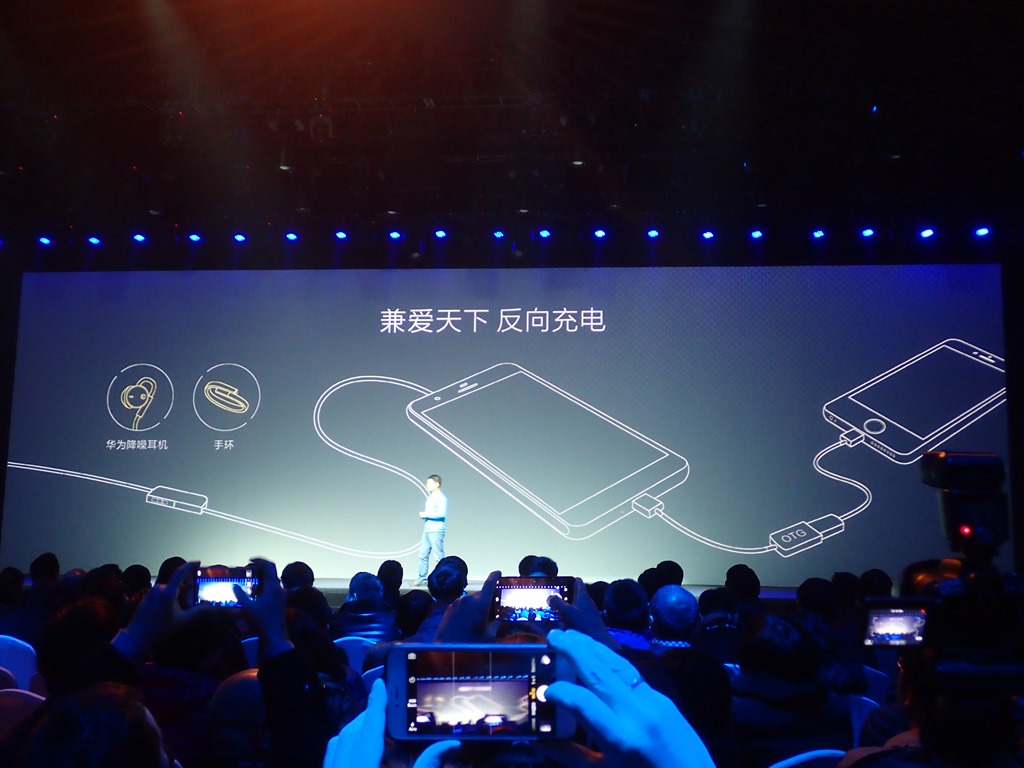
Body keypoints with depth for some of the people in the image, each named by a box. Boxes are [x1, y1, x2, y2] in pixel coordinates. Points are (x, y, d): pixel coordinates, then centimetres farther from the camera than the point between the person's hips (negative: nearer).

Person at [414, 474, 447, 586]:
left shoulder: (441, 497, -9)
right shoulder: (430, 497, 18)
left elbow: (442, 513, -20)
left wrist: (426, 514, -14)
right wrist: (423, 515, 5)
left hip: (436, 531, -9)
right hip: (427, 530, 9)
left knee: (439, 556, -5)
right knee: (423, 555, 7)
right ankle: (422, 579, 12)